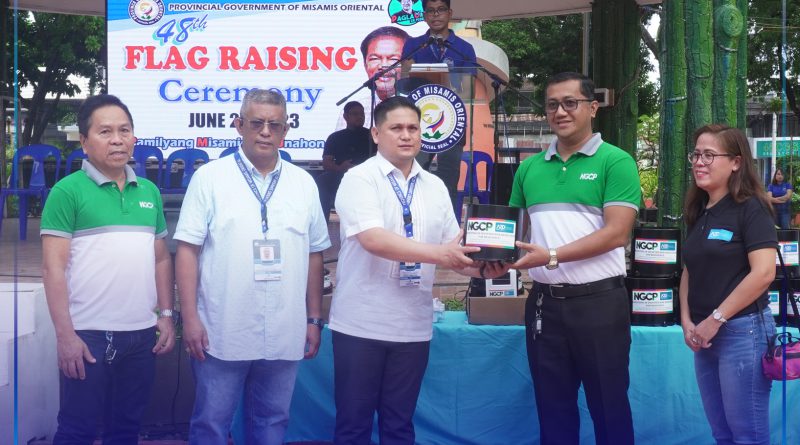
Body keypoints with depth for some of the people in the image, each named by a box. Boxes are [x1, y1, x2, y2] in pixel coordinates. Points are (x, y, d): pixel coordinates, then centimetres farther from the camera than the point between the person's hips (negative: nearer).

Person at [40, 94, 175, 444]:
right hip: (89, 334, -5)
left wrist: (166, 315, 8)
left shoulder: (149, 191, 11)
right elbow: (53, 268, -9)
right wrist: (64, 334, -15)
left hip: (142, 333, 5)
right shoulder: (67, 191, -6)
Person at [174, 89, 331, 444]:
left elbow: (314, 255, 12)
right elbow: (187, 250, -4)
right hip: (222, 333, -3)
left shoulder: (304, 184, 9)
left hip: (284, 334, 3)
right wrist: (190, 318, -10)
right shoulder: (209, 178, -2)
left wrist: (314, 319, 10)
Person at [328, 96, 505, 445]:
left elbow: (452, 250, 8)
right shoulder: (359, 179, -8)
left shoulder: (435, 187, 9)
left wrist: (480, 268, -13)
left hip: (413, 326, 5)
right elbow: (373, 239, -22)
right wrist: (437, 253, -29)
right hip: (361, 324, -4)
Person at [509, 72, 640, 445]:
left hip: (599, 301, -4)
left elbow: (616, 233, -14)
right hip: (544, 302, 5)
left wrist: (552, 256, -22)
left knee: (609, 407, 7)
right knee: (553, 409, 14)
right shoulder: (529, 168, 10)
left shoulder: (615, 162, -5)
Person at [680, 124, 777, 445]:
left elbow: (764, 272, -20)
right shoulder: (698, 212, 11)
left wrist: (716, 319, -17)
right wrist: (687, 321, 0)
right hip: (704, 336, 7)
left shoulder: (750, 208, -10)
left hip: (742, 331, -7)